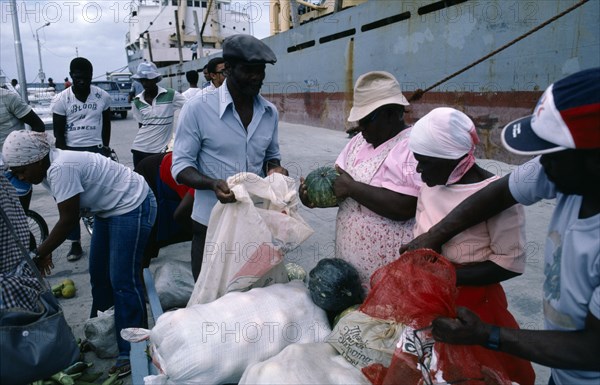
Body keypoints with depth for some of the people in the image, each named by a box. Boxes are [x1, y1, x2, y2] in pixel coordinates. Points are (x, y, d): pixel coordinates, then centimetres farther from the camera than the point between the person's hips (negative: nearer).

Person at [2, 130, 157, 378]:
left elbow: (69, 220, -21)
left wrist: (40, 253, -10)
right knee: (98, 274, 17)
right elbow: (67, 215, 8)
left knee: (123, 281, -8)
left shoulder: (60, 169, -25)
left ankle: (132, 352, 4)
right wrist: (45, 249, 2)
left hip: (132, 206, -11)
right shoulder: (50, 168, 4)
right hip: (109, 209, 11)